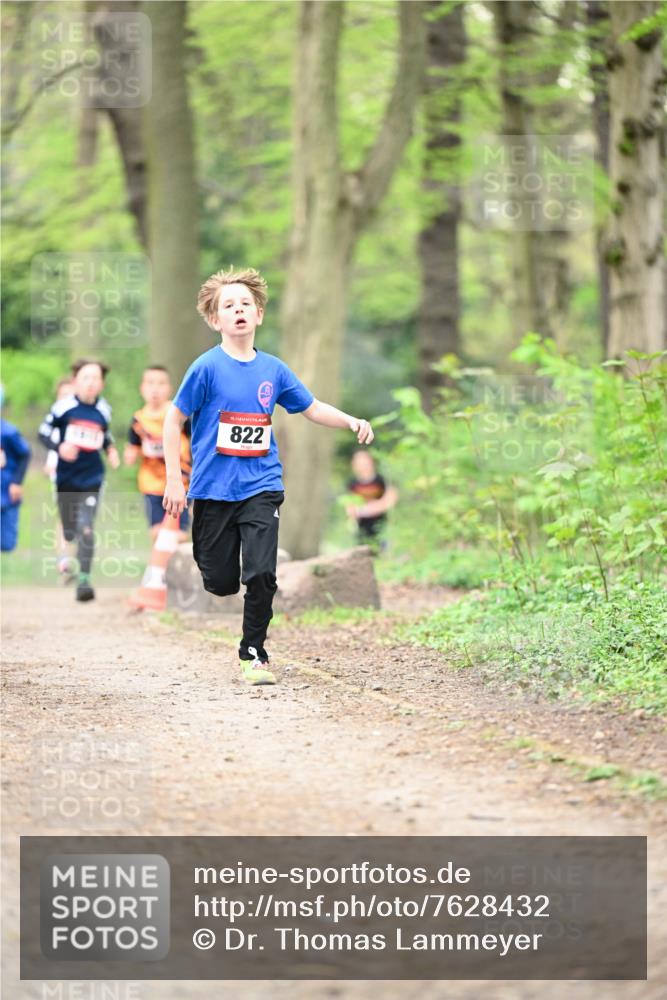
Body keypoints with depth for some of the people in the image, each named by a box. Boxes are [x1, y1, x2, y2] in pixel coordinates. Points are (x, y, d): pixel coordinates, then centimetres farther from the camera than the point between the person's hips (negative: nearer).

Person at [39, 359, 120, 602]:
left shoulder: (103, 410, -1)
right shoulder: (64, 406, -10)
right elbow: (44, 433, -2)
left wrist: (110, 449, 0)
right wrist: (59, 447, -20)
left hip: (92, 479, 0)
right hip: (66, 479, 0)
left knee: (86, 529, -15)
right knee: (69, 531, 16)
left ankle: (84, 579, -12)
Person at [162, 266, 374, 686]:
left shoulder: (273, 369, 4)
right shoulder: (207, 368, -7)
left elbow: (313, 408, 16)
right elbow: (174, 419, -3)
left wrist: (352, 421, -1)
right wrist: (174, 481, -6)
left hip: (262, 487, 2)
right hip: (214, 489, -2)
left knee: (261, 575, -11)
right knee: (220, 583, 2)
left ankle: (254, 653, 6)